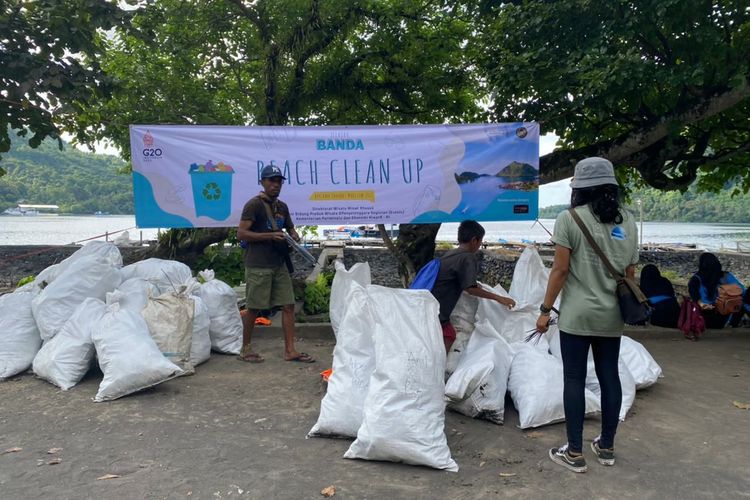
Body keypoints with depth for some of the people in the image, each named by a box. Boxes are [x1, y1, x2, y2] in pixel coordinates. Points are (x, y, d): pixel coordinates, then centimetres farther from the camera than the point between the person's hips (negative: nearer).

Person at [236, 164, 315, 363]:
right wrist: (270, 236, -19)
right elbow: (241, 233, -12)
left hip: (279, 264, 7)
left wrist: (294, 236, 4)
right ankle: (245, 349, 17)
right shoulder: (254, 205, -6)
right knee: (253, 308, 2)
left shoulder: (282, 207, 16)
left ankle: (290, 350, 9)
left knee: (288, 305, 3)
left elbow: (290, 229, 29)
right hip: (258, 266, -7)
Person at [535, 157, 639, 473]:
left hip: (577, 315, -5)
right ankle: (606, 447, 25)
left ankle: (574, 453, 10)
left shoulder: (570, 218, -10)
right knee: (609, 376, 13)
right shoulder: (627, 221, 7)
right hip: (612, 315, 5)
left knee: (574, 379, 2)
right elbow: (630, 273, 11)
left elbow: (560, 270, -12)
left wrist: (545, 309, -5)